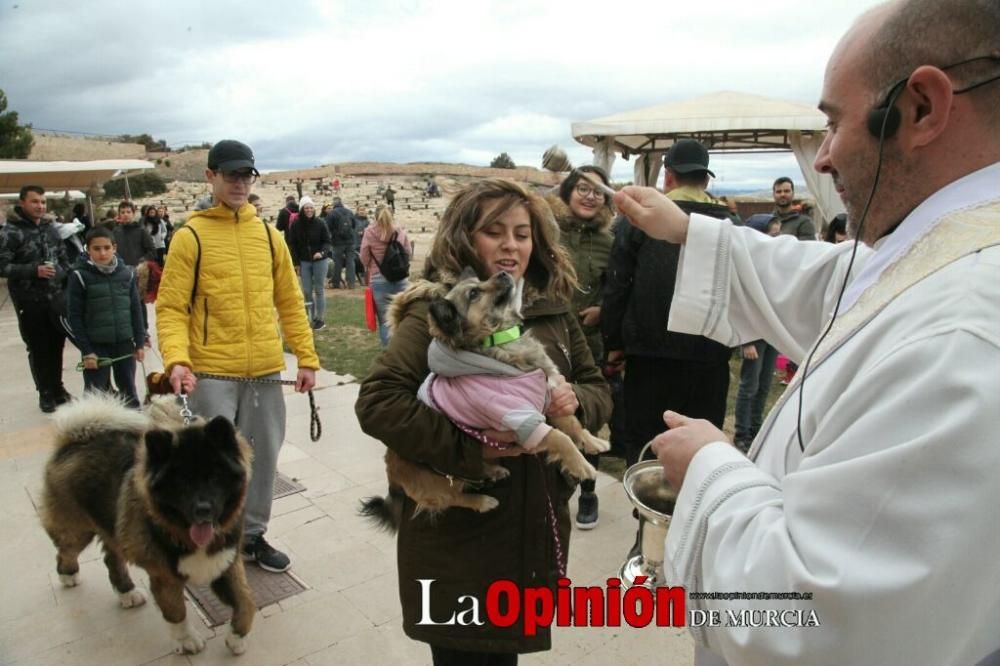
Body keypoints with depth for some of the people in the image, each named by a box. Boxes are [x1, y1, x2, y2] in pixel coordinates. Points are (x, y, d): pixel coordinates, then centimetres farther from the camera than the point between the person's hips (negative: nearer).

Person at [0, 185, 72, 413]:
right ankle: (46, 393, 19)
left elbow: (63, 258, 17)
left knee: (56, 344, 12)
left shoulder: (50, 228, 9)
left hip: (56, 297, 4)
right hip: (30, 301, -4)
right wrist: (34, 270, -22)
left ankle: (57, 388, 28)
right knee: (38, 349, 5)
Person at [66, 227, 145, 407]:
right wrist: (86, 351, -10)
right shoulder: (80, 276, -8)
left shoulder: (127, 273, 1)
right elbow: (74, 316, -6)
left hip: (124, 343, 3)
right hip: (96, 345, -3)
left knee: (129, 391, 15)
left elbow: (136, 309, 6)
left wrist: (140, 342, 3)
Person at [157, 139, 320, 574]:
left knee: (262, 458, 13)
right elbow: (171, 307, -7)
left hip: (265, 372, 4)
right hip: (211, 374, -4)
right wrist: (176, 360, -22)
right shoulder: (190, 237, -3)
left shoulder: (269, 236, 9)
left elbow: (289, 302, 11)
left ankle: (252, 534, 32)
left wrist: (307, 358, 6)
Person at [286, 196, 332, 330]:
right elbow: (292, 245, 1)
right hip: (304, 262, 2)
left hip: (319, 261, -2)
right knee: (307, 291, 4)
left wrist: (322, 252, -24)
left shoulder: (320, 223, -7)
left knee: (319, 290, 4)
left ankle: (321, 318, 11)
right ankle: (312, 317, 16)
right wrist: (296, 263, -4)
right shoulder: (296, 225, -3)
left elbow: (327, 242, -4)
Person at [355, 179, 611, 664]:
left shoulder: (555, 312, 3)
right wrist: (468, 447, -27)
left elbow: (599, 392, 9)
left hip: (537, 526, 5)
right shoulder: (436, 310, -12)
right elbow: (376, 402, -21)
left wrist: (575, 400, -13)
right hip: (459, 533, -5)